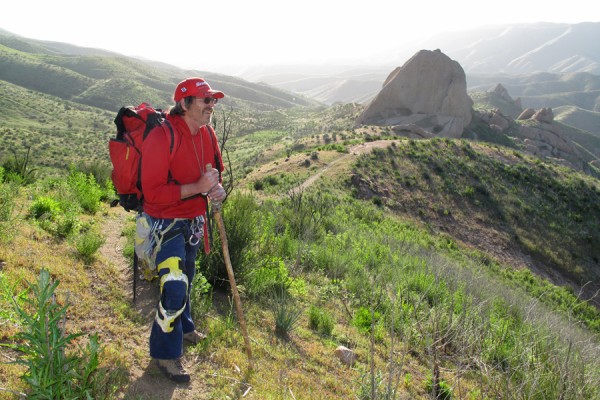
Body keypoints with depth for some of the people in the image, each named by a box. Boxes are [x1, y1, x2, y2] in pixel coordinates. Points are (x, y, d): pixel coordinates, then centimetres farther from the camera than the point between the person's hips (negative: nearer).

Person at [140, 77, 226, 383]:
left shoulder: (206, 134, -1)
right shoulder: (161, 137, -25)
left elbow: (216, 169, 13)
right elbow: (153, 192, -27)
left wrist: (217, 188, -10)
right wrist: (198, 187, -33)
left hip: (195, 220, 8)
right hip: (167, 223, -7)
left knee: (186, 277, 24)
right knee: (174, 286, -11)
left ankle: (183, 327, 47)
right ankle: (165, 353, 10)